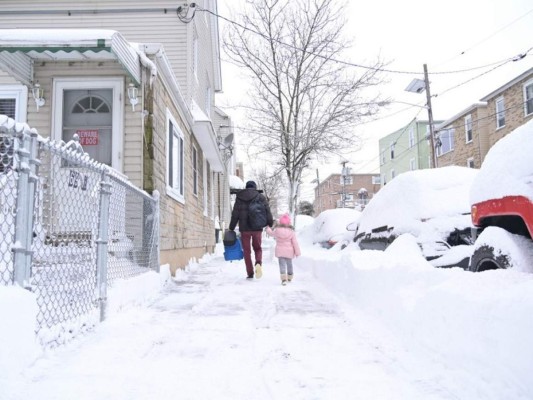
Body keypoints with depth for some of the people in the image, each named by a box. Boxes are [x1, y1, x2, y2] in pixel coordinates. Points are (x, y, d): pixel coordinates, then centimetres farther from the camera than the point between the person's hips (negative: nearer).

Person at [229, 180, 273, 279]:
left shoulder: (239, 198, 4)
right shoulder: (260, 197, 2)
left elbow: (235, 214, 2)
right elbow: (267, 212, -2)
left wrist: (231, 228, 7)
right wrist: (271, 225, 7)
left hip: (244, 229, 0)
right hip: (257, 228, 0)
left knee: (247, 251, 9)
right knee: (257, 248, 17)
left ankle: (250, 273, 8)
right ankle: (258, 262, -13)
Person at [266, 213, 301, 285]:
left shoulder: (276, 230, -7)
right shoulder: (291, 231, -10)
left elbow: (270, 233, 16)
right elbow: (295, 243, -8)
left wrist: (268, 228, 38)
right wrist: (297, 252, 2)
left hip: (280, 251, 0)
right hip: (289, 252, 1)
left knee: (282, 265, -1)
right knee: (289, 264, 19)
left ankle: (283, 278, -19)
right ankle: (289, 277, 35)